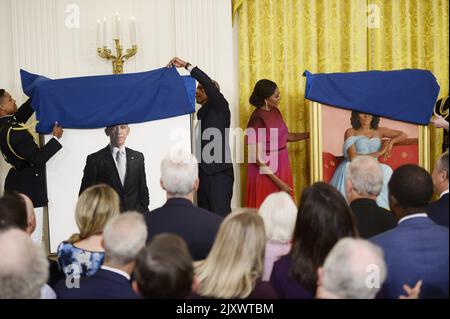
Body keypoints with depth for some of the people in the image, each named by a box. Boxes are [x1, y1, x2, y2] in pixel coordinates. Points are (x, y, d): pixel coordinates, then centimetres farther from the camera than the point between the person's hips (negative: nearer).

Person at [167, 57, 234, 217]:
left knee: (221, 215, -13)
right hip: (204, 172, 8)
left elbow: (208, 83, -17)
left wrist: (186, 65, -17)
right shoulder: (201, 113, 21)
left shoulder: (220, 107, 0)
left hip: (219, 172, -8)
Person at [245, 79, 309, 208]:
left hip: (281, 167, 7)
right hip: (266, 169, -7)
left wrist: (309, 135, 12)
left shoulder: (275, 111, 3)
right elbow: (256, 158, -20)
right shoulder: (258, 120, -20)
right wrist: (278, 182, -20)